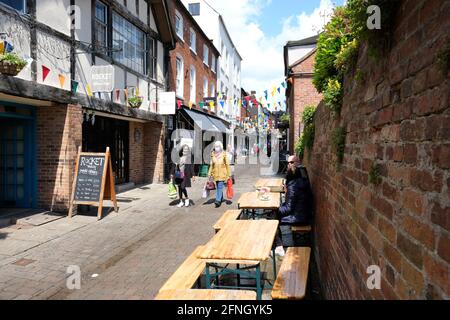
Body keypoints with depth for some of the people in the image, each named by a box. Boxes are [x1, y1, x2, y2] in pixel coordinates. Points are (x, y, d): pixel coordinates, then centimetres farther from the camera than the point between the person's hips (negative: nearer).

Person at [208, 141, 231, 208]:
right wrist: (209, 173, 8)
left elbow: (227, 164, -2)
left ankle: (218, 200, -16)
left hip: (222, 173, -4)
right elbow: (211, 164, 12)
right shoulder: (213, 154, 5)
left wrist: (229, 174, -2)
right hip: (216, 173, 4)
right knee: (218, 187, 12)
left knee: (220, 187, -12)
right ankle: (221, 199, 28)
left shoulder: (224, 154, -6)